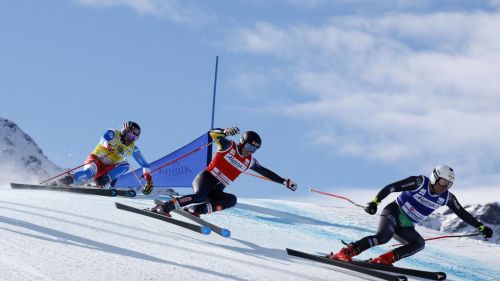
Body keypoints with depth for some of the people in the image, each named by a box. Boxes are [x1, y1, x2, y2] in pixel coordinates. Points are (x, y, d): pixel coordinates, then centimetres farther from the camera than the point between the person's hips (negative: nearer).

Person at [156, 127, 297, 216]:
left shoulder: (249, 161, 14)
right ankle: (165, 206, -34)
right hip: (205, 179, -5)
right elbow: (213, 133, -17)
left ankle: (197, 209, -28)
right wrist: (225, 132, -40)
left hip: (216, 191, 5)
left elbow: (265, 172, 24)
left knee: (231, 200, -27)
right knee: (200, 196, -38)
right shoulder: (228, 146, -2)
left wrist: (284, 182, 21)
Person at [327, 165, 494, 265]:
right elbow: (390, 187, -18)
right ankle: (344, 253, -37)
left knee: (419, 244, -20)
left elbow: (463, 214, 11)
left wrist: (481, 227, 8)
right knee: (383, 236, -34)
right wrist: (374, 202, -28)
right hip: (393, 213, -7)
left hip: (405, 227, 7)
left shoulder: (447, 198, 1)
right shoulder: (419, 183, -15)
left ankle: (385, 259, -22)